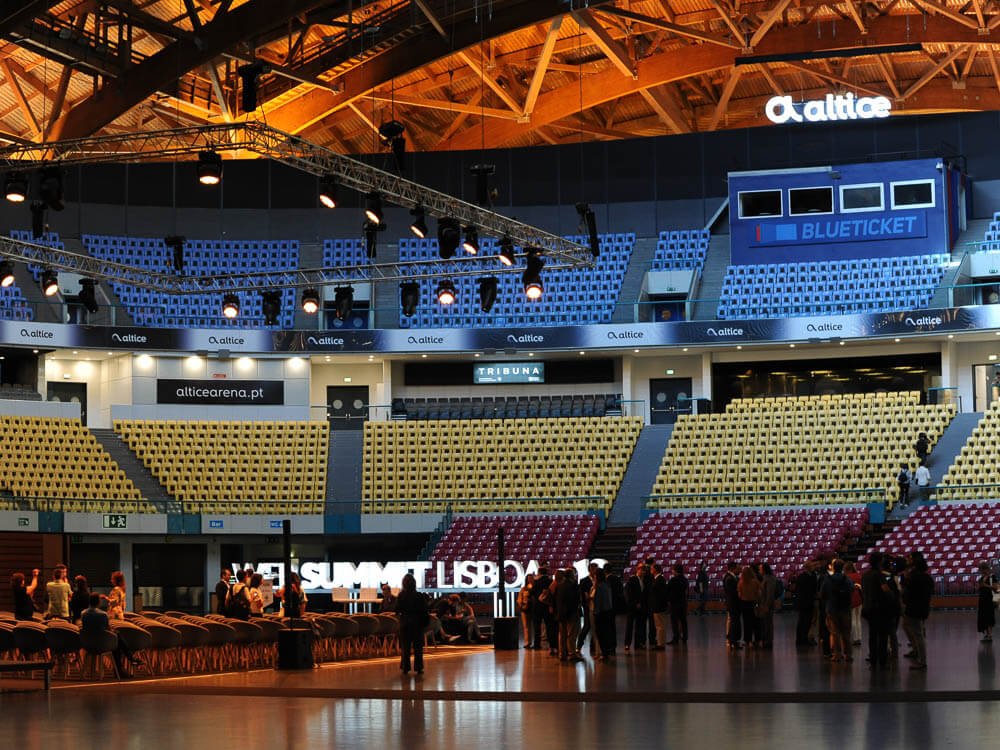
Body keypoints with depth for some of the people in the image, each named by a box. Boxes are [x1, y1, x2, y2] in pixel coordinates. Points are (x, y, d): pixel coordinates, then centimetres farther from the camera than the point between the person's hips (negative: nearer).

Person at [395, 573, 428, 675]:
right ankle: (418, 668, 5)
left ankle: (405, 668, 6)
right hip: (417, 623, -1)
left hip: (405, 623, 1)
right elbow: (424, 611, -7)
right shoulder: (420, 596, -10)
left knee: (405, 647, 8)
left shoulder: (401, 596, -8)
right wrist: (425, 622, 6)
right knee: (418, 647, 7)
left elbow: (397, 611, -2)